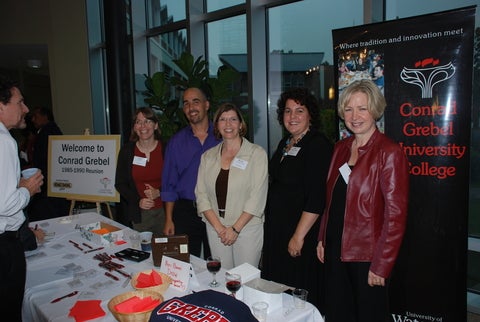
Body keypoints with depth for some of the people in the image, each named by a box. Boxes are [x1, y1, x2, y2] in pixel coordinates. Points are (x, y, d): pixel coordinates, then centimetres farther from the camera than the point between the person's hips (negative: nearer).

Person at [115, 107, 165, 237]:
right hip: (139, 213, 1)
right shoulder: (126, 150, 2)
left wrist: (159, 192, -14)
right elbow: (120, 183, 5)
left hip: (164, 210, 0)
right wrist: (138, 201, -9)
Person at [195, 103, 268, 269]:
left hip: (247, 228, -3)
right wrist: (218, 227, -8)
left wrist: (235, 228, -12)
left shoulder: (257, 154, -4)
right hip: (215, 229, 3)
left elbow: (257, 197, -10)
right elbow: (201, 194, 3)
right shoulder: (208, 156, 7)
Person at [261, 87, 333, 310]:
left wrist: (299, 236, -21)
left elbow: (317, 197, -20)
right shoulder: (285, 143, 12)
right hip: (276, 228, 8)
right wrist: (270, 222, 14)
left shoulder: (318, 144, -14)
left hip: (303, 233, -8)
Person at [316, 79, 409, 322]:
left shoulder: (390, 153, -14)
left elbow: (395, 215, -16)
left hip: (366, 256, -6)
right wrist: (322, 239, 9)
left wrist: (381, 265, -16)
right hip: (335, 250, 6)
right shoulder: (341, 148, 6)